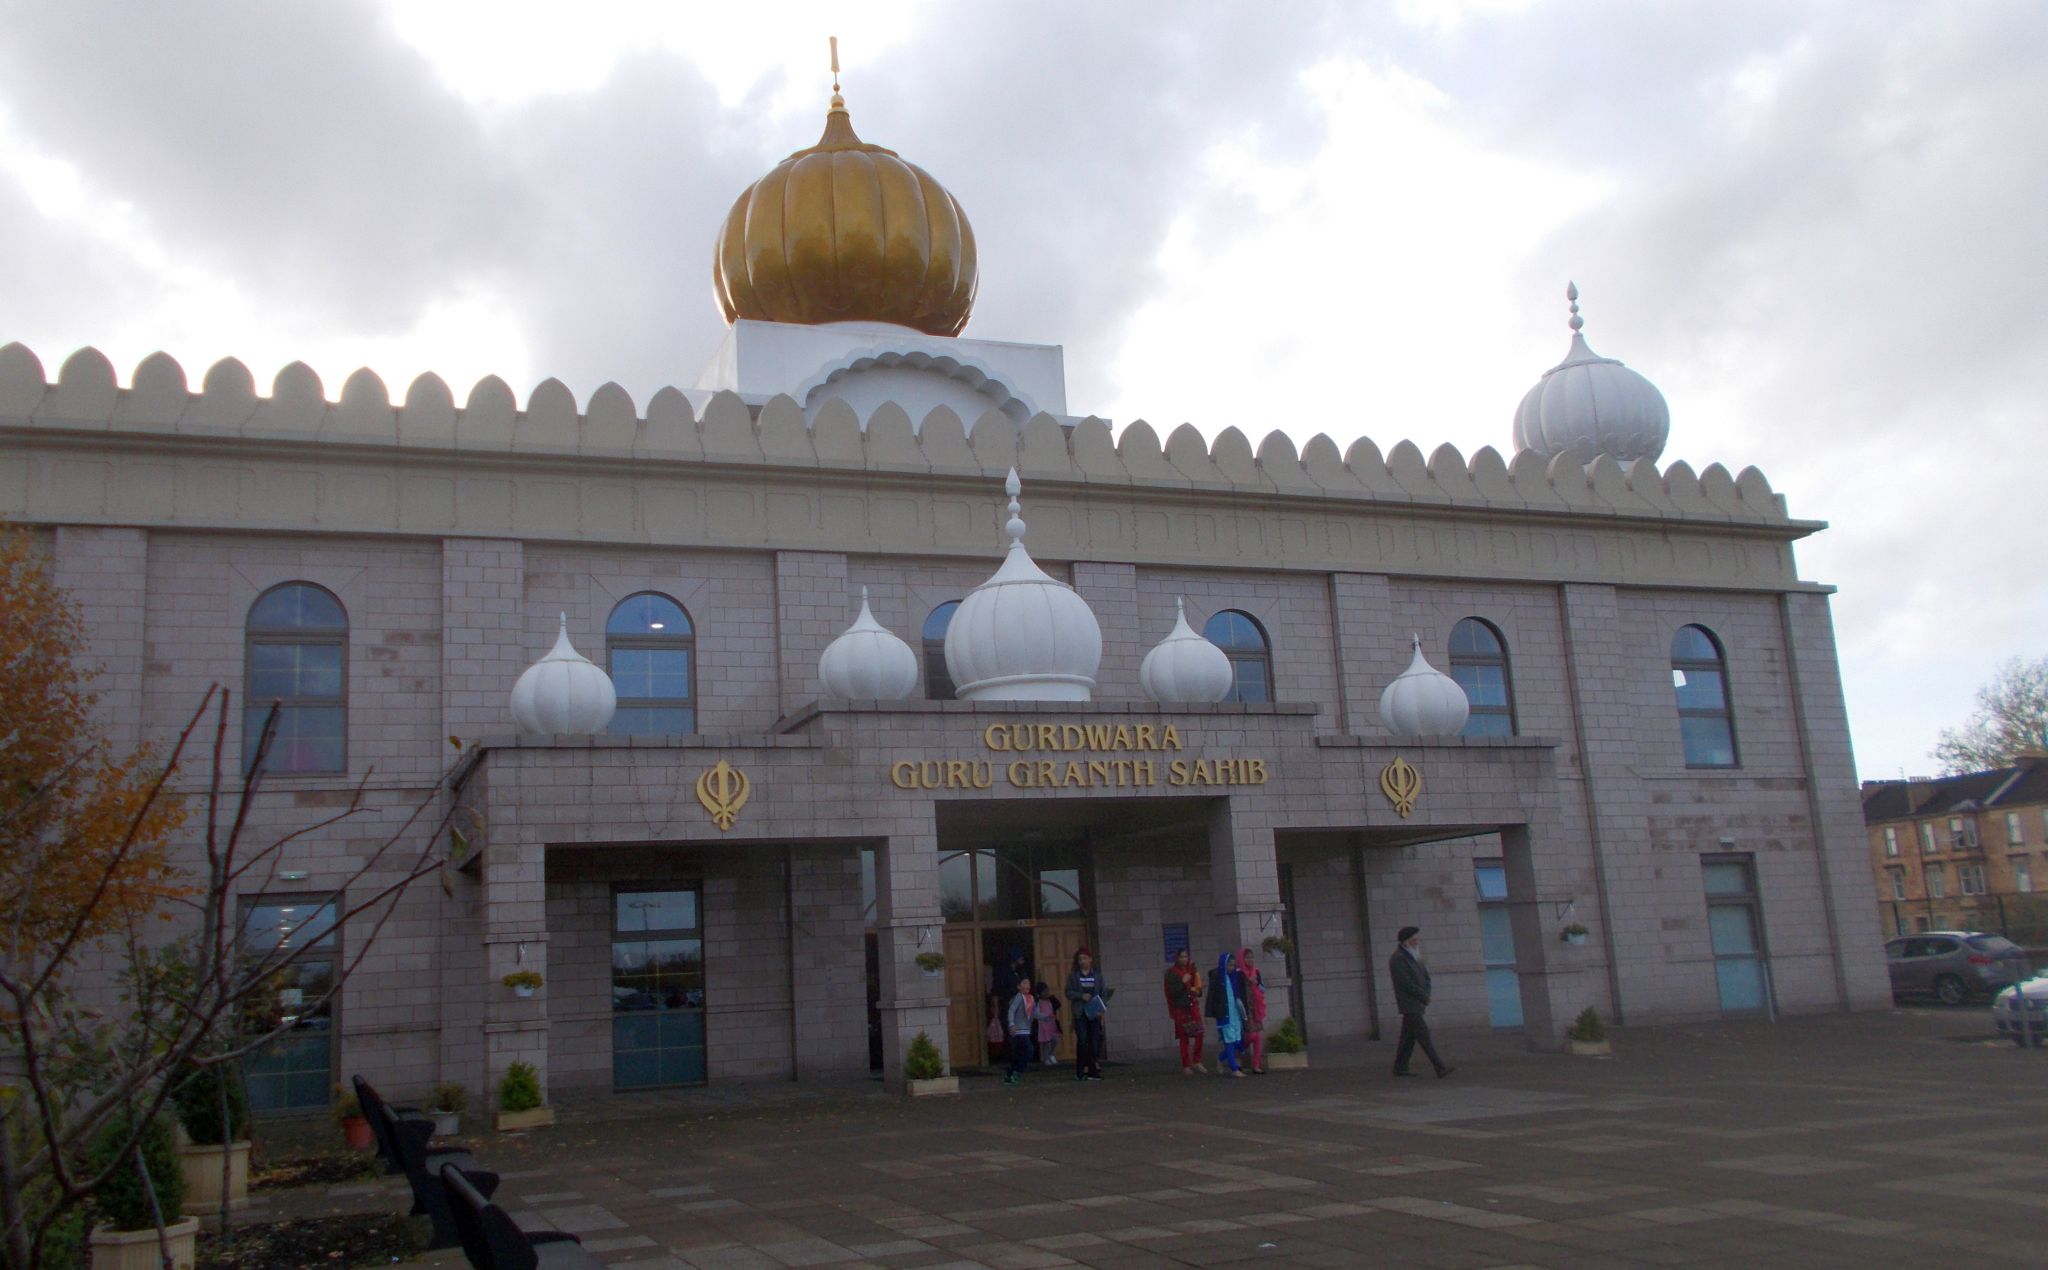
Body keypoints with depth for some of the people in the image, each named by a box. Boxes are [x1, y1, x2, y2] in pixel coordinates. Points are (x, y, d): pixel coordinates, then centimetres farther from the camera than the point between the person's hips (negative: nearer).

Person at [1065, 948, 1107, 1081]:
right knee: (1082, 1040, -11)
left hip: (1094, 1012, 2)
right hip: (1080, 1013, -2)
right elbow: (1068, 992, 2)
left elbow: (1103, 992, 7)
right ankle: (1080, 1071, -3)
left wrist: (1103, 1005, -9)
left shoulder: (1097, 974, 10)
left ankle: (1093, 1071, 6)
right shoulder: (1073, 975, 6)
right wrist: (1081, 996, -14)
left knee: (1094, 1041, 0)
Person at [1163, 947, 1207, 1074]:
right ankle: (1186, 1066, 7)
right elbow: (1171, 991, -13)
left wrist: (1196, 991, -3)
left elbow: (1198, 987, 18)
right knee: (1184, 1038, -1)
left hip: (1193, 1006, 4)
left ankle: (1196, 1062, 9)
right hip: (1180, 1009, -4)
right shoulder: (1171, 972, -6)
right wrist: (1182, 982, -21)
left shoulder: (1191, 970, 9)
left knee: (1199, 1035, -4)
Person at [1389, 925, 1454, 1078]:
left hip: (1416, 1003, 9)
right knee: (1424, 1036, -11)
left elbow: (1425, 976, 14)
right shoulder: (1397, 959, -17)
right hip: (1409, 1005, -9)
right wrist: (1425, 998, -11)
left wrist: (1426, 995, -4)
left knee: (1409, 1037, 11)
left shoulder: (1412, 956, 13)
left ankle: (1400, 1068, 17)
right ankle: (1441, 1069, -14)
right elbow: (1407, 984, -21)